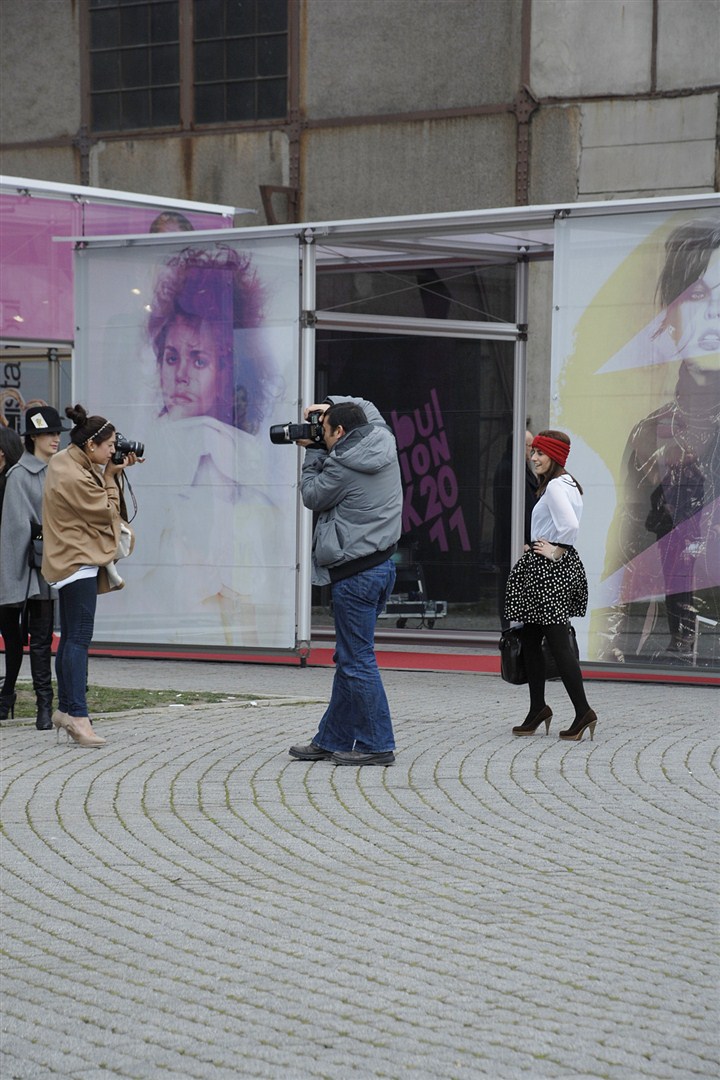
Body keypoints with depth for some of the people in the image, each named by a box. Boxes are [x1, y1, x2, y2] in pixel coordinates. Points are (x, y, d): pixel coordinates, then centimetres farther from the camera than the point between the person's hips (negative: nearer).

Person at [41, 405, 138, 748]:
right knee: (79, 638, -13)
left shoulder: (66, 463, 10)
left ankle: (65, 708, 19)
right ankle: (78, 716, -18)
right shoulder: (74, 478, -22)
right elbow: (109, 512, -13)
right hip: (79, 562, -11)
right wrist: (110, 476, -4)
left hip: (71, 561, 11)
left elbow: (95, 498, 15)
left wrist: (110, 474, 3)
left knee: (70, 637, 14)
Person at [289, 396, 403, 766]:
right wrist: (330, 405, 16)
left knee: (357, 661, -4)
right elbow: (367, 408, 27)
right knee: (349, 658, 15)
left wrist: (313, 453, 8)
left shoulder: (343, 467, -18)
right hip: (382, 565, 9)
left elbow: (312, 496, -1)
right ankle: (331, 740, 23)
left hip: (355, 575, -9)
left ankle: (377, 745, -2)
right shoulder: (383, 442, 6)